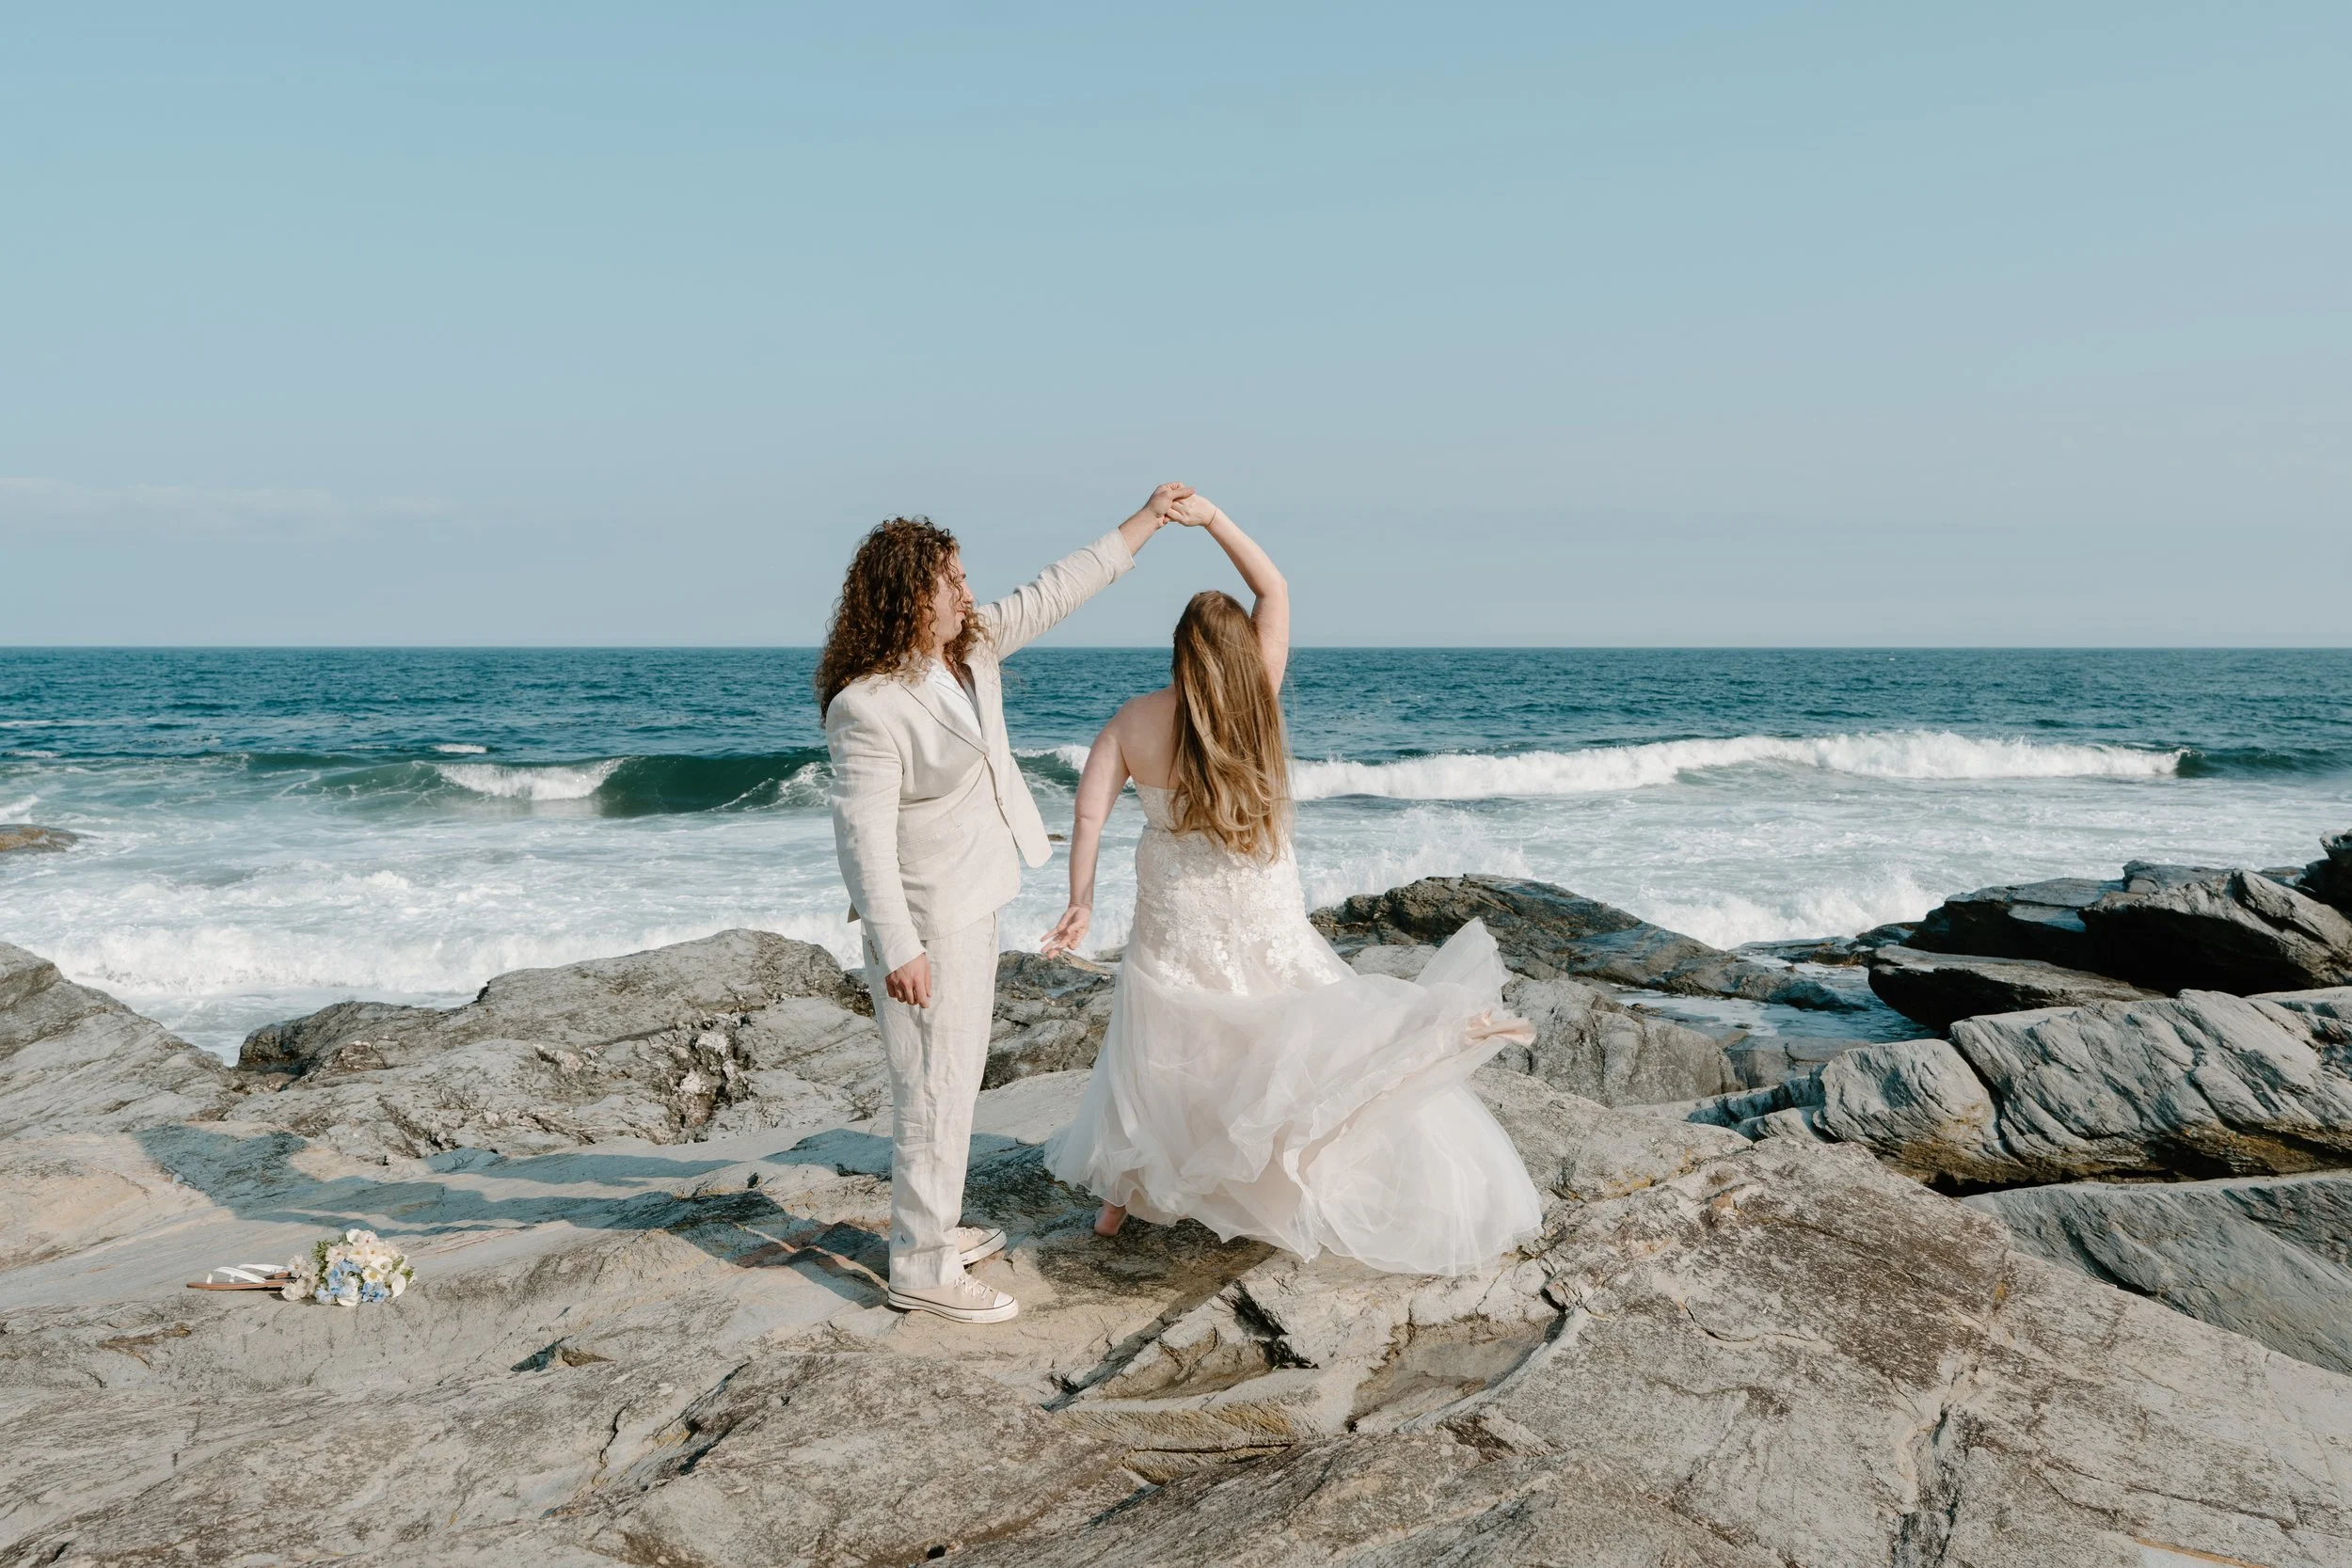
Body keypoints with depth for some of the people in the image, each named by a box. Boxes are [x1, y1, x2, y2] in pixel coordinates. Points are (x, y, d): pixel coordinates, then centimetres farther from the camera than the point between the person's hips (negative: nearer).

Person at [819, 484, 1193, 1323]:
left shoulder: (970, 648, 3)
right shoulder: (868, 707, -23)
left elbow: (1053, 592, 13)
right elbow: (863, 834, -25)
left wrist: (1145, 520, 17)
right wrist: (897, 948, -27)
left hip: (972, 901, 10)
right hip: (925, 915, -10)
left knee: (956, 1073, 19)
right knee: (935, 1084, -4)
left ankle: (931, 1224, 33)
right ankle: (921, 1269, 6)